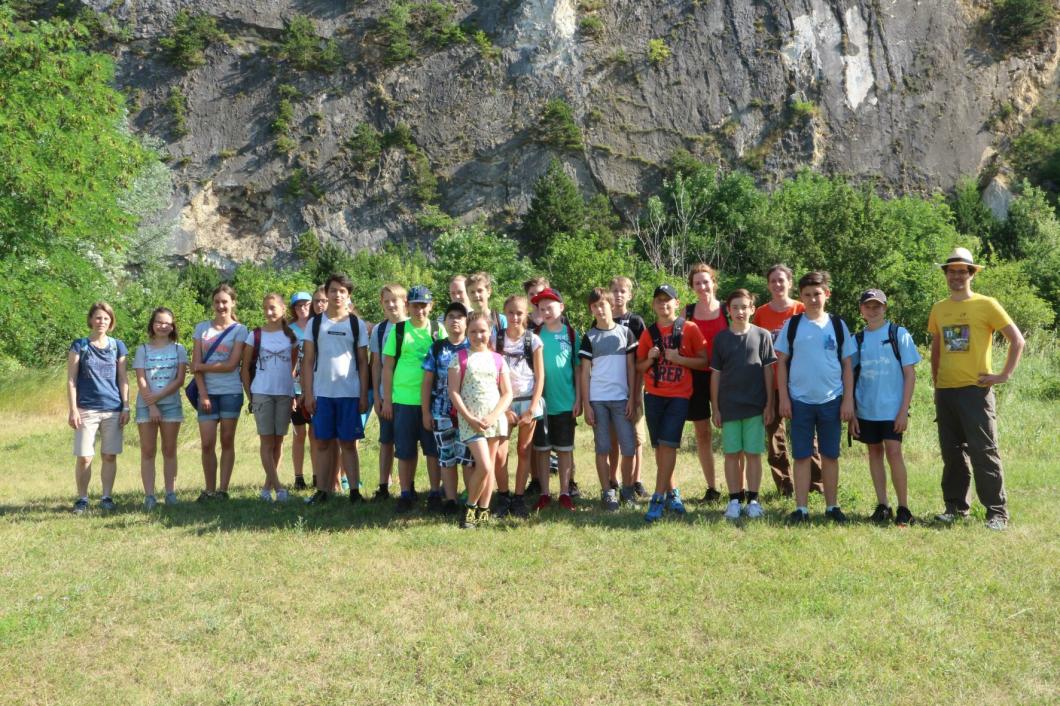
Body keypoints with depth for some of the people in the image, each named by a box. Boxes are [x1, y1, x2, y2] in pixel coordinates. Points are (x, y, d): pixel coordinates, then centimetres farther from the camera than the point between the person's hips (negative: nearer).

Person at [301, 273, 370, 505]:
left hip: (349, 393, -1)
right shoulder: (315, 323, 6)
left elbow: (363, 362, 4)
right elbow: (308, 361, 5)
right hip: (321, 393, 1)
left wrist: (364, 395, -1)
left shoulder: (357, 324, 4)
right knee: (322, 443, 4)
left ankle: (354, 490, 5)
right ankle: (322, 490, 9)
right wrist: (308, 393, -3)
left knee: (348, 443, 2)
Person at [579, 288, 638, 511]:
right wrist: (586, 404, -3)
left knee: (629, 447, -2)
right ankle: (607, 492, 10)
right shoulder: (589, 337, 6)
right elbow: (585, 372, 4)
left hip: (621, 398, 0)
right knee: (603, 448, 3)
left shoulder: (625, 332, 6)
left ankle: (627, 489, 14)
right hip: (597, 399, 0)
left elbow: (631, 367, 6)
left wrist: (632, 398, -1)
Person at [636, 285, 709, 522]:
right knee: (659, 447, 8)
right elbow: (639, 367, 12)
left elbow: (704, 361, -2)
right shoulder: (648, 333, 8)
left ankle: (658, 498, -10)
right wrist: (650, 359, -9)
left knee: (668, 445, -12)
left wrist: (679, 359, -15)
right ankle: (671, 492, 23)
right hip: (653, 395, 4)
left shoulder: (690, 329, -1)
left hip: (679, 396, -4)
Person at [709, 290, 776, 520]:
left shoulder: (762, 335, 1)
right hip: (729, 406, 1)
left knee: (753, 453, 2)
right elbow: (715, 374, 6)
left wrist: (769, 404, -1)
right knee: (731, 454, 4)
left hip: (755, 406, -1)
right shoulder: (721, 338, 4)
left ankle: (753, 499, 11)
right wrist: (715, 408, 3)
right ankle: (734, 500, 12)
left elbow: (768, 371, 3)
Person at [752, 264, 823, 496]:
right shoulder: (760, 313, 5)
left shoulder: (801, 310, 0)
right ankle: (785, 485, 15)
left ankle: (816, 483, 10)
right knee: (774, 435, 5)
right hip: (770, 382, 2)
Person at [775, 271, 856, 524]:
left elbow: (847, 365, 6)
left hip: (832, 400, 1)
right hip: (800, 401, 0)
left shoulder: (838, 325, 5)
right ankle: (801, 509, 7)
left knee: (830, 455, 7)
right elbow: (782, 363, 4)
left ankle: (832, 506, 16)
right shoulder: (792, 325, 3)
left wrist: (848, 399, -1)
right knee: (801, 456, 2)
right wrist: (783, 398, -3)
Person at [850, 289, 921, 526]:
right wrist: (851, 414, 5)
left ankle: (903, 508, 0)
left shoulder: (899, 334, -2)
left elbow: (910, 374, -3)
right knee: (875, 452, 8)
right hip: (866, 409, 3)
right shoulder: (857, 339, 7)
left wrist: (904, 410, -9)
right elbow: (851, 378, 9)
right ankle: (882, 505, 17)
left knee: (893, 452, -10)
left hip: (892, 408, -3)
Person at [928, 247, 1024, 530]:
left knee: (983, 452, -5)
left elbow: (1017, 340, -4)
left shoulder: (986, 305, -4)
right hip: (945, 391, 5)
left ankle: (997, 512, 2)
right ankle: (956, 507, 20)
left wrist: (1004, 375, -7)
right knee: (952, 453, 10)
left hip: (975, 390, -5)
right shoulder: (939, 309, 11)